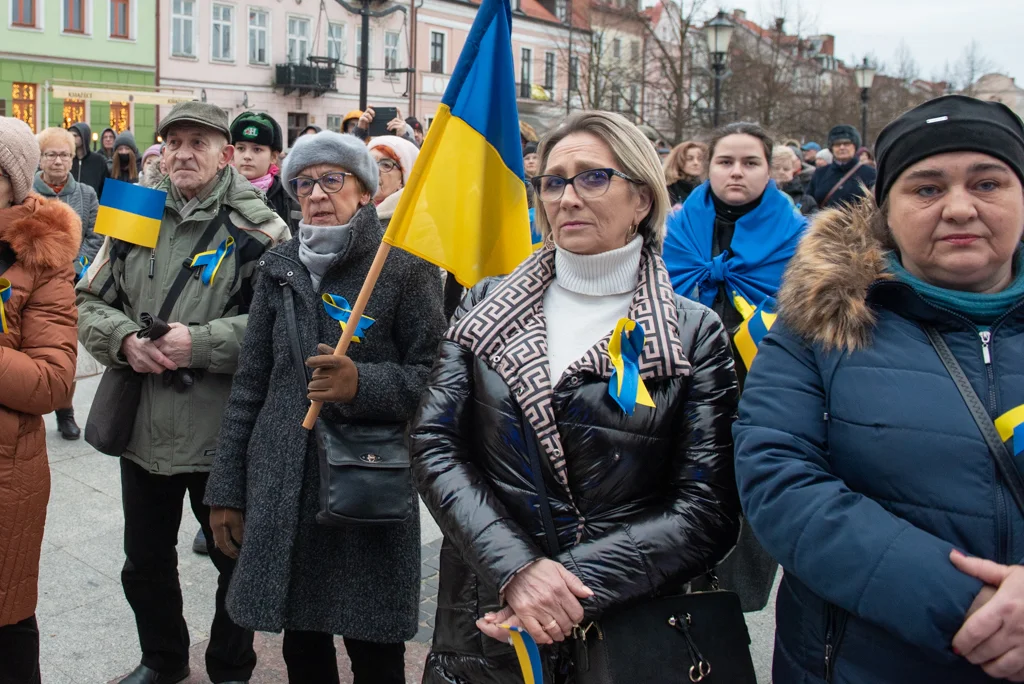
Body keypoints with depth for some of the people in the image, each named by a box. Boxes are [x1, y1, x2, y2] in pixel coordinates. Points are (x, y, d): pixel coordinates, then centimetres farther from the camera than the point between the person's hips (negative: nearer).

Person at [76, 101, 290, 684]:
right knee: (145, 563, 20)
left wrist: (202, 343, -24)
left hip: (224, 434, -5)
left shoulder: (258, 227, -8)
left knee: (237, 560, 13)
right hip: (141, 428, 5)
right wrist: (125, 339, -11)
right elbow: (88, 302, 9)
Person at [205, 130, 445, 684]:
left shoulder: (405, 269, -4)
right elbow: (249, 384, 11)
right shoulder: (279, 269, 10)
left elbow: (432, 374, -6)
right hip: (282, 487, 4)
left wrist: (362, 384, -23)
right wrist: (227, 489, 11)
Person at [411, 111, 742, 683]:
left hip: (632, 634, -1)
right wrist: (515, 568, -19)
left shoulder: (696, 334, -4)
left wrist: (575, 586, -19)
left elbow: (708, 512, -10)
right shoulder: (487, 307, 2)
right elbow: (435, 447, -5)